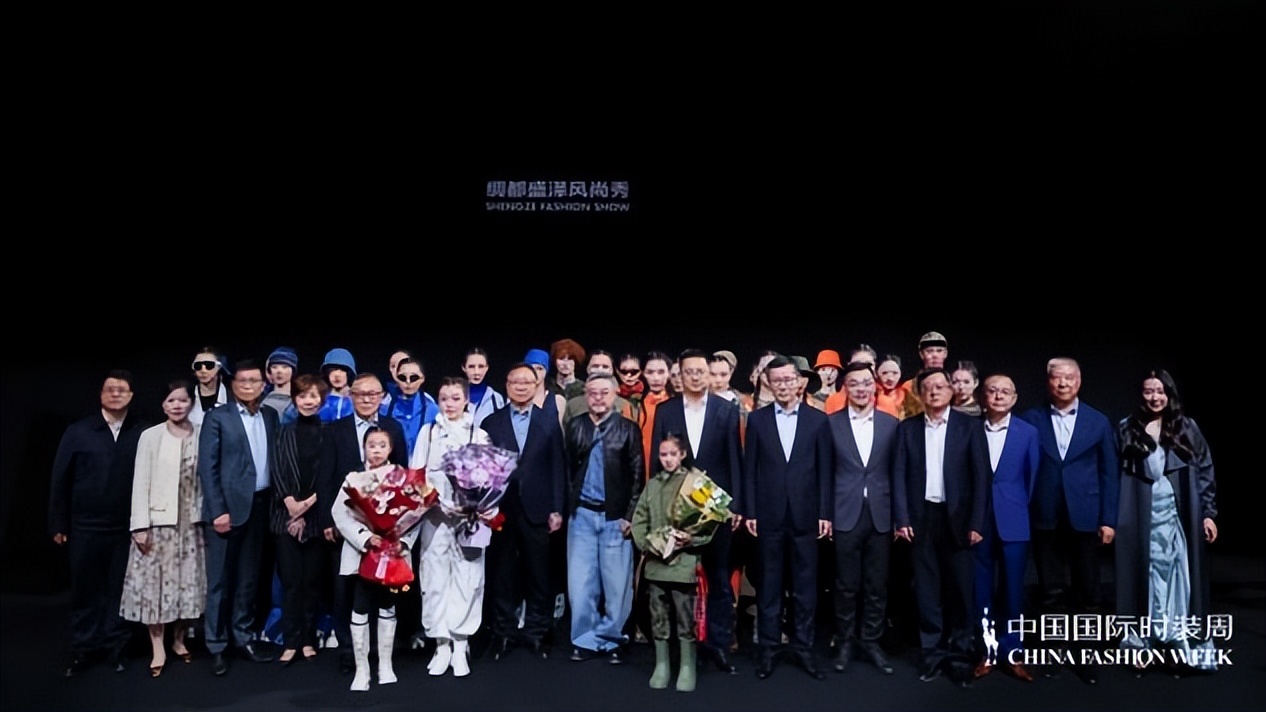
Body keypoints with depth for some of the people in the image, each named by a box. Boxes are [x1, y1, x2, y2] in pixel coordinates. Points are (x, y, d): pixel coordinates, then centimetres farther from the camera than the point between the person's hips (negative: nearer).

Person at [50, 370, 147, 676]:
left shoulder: (143, 433, -4)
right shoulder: (78, 432, 0)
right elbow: (59, 480, 3)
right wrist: (58, 524, 1)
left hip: (127, 527, -1)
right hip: (85, 526, 1)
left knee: (119, 589, 9)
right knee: (85, 589, 11)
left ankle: (115, 645, 23)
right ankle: (83, 648, 25)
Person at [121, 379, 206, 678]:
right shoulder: (150, 436, -3)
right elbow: (141, 482, -5)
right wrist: (140, 525, -9)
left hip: (190, 521, 2)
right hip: (158, 520, -2)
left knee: (186, 582, 9)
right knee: (155, 583, 1)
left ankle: (179, 640, 25)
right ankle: (158, 649, 11)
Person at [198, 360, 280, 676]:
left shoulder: (270, 416, 9)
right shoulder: (217, 418, -3)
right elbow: (207, 468, -7)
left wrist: (275, 502, 0)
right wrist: (218, 511, -13)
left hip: (260, 506, 4)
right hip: (228, 507, -4)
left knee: (249, 578, 13)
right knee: (220, 580, 4)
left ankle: (244, 636, 24)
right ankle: (216, 646, 15)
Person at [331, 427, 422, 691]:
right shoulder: (353, 478, 2)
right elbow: (340, 513, -8)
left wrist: (403, 541, -16)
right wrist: (366, 538, -20)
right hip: (361, 552, -1)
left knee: (388, 606, 11)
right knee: (360, 608, 1)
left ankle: (385, 665, 22)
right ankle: (361, 669, 11)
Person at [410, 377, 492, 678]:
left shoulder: (480, 436, 7)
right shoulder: (428, 432, 10)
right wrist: (439, 503, -9)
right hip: (435, 516, 1)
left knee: (466, 580, -1)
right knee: (435, 579, 3)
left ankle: (460, 646, 8)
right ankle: (441, 645, 13)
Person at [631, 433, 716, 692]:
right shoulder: (652, 484, 10)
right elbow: (639, 519, 9)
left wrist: (692, 538, -20)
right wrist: (646, 543, -6)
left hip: (684, 562, -4)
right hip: (655, 562, 4)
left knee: (686, 618, 4)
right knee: (659, 617, 13)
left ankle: (687, 667, 16)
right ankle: (661, 665, 25)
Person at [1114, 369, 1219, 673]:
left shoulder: (1187, 428, 5)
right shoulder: (1128, 429, 3)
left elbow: (1205, 472, 6)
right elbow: (1116, 475, 2)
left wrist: (1208, 513, 0)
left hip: (1179, 514, 1)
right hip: (1142, 515, -1)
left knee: (1179, 571, 2)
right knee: (1149, 571, 3)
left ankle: (1181, 639, 9)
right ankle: (1147, 638, 11)